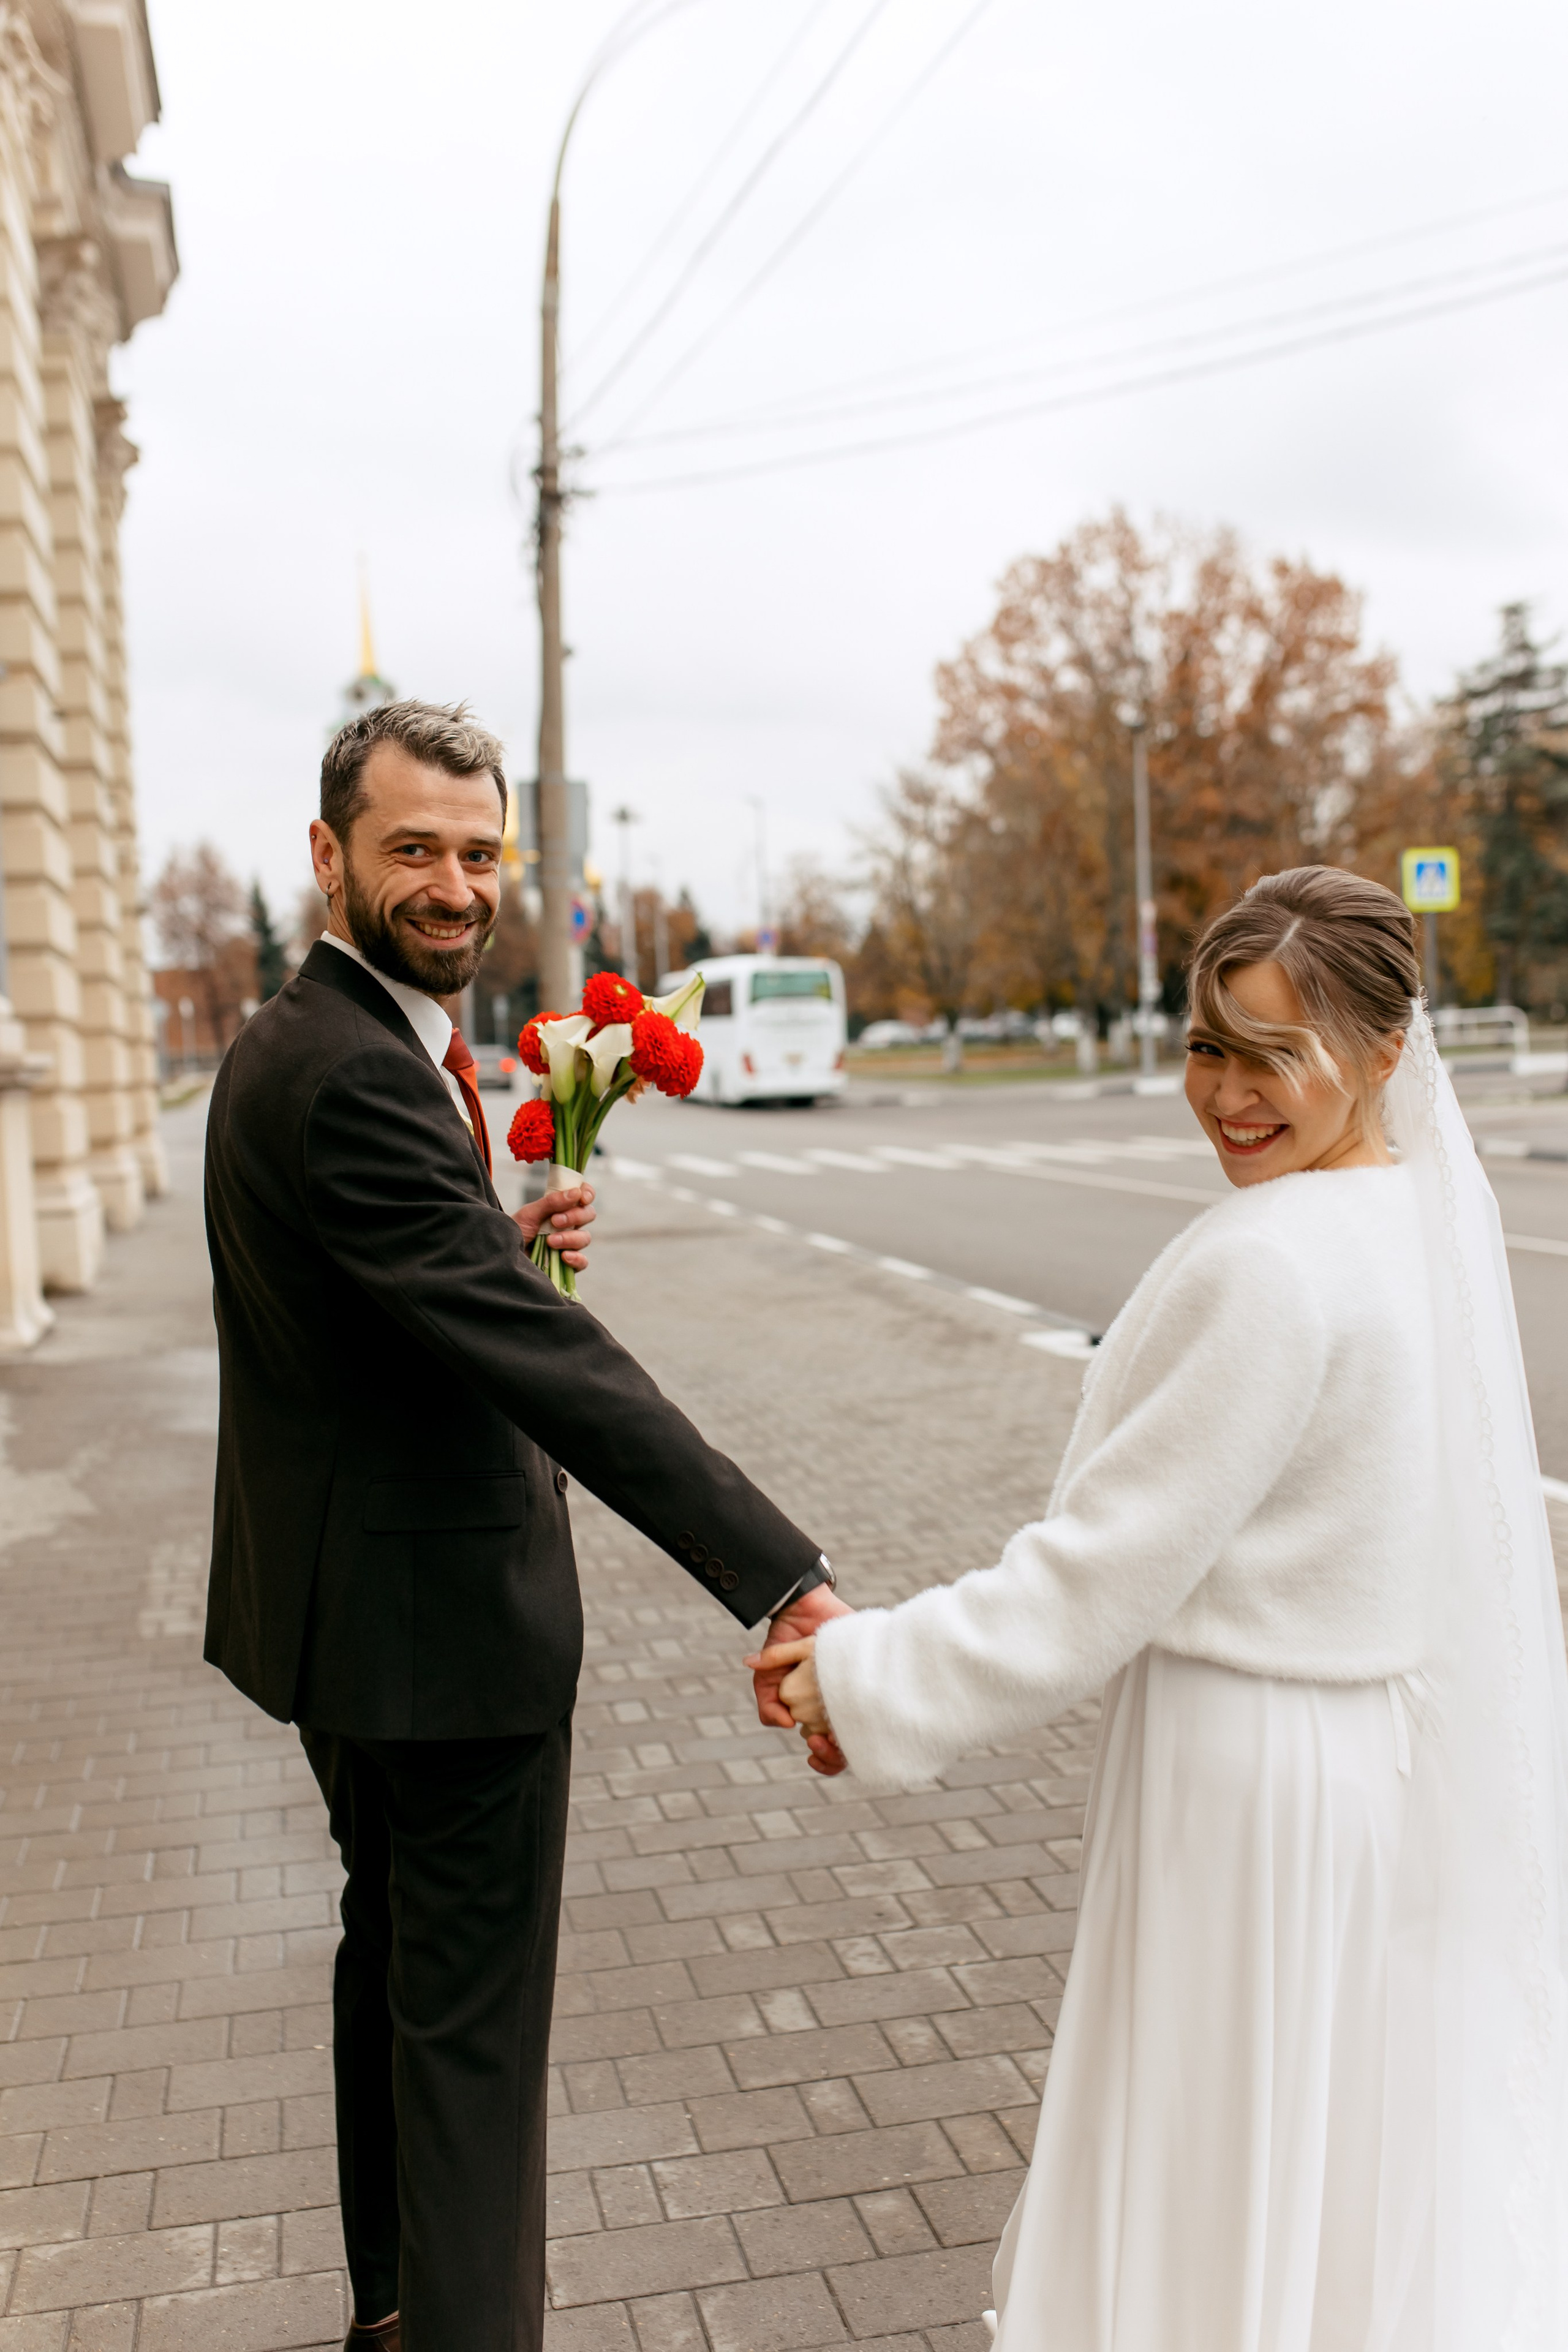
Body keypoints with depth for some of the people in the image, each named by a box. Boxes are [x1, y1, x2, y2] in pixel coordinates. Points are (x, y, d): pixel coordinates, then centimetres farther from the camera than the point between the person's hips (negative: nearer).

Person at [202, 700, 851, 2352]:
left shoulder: (287, 1046, 7)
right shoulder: (358, 1076, -26)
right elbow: (549, 1364, -35)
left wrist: (504, 1245, -4)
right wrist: (785, 1582, -36)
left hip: (344, 1592, 11)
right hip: (439, 1613, -11)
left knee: (394, 1950, 24)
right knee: (473, 2013, 3)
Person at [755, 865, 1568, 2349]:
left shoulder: (1268, 1264, -26)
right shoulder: (1441, 1210, 2)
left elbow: (1102, 1572, -23)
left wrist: (868, 1678, -13)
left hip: (1266, 1789, -8)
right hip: (1417, 1768, 8)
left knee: (1237, 2211, 12)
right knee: (1393, 2188, 25)